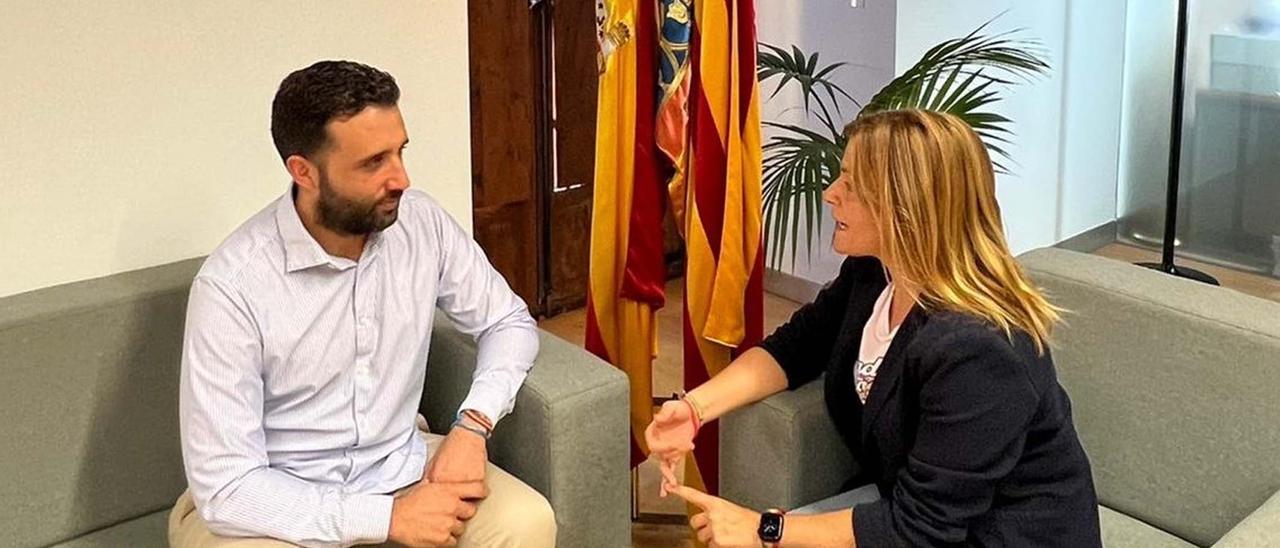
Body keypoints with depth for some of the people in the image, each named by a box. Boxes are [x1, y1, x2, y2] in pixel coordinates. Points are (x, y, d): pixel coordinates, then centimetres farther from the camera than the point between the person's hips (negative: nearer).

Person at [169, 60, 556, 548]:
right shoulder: (232, 285, -23)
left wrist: (471, 426, -11)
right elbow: (226, 488, -23)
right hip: (279, 502, -4)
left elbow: (508, 322, 7)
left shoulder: (422, 223, -9)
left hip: (398, 464, 4)